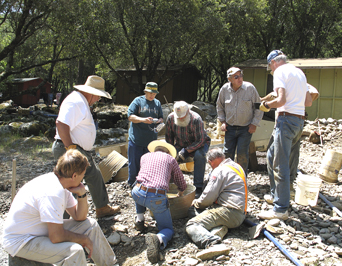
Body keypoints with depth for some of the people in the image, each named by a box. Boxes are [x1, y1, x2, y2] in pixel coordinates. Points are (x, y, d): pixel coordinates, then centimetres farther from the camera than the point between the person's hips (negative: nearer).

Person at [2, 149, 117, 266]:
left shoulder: (60, 185, -1)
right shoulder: (53, 192, -31)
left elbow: (79, 217, 5)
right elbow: (56, 237, -31)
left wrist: (82, 194, -11)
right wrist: (83, 239, -15)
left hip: (42, 230, 10)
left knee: (91, 225, 6)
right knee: (74, 251, -32)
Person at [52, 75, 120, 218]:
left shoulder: (82, 101, 16)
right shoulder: (76, 102, -19)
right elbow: (61, 124, -30)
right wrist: (70, 148, -26)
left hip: (81, 151, 11)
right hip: (70, 150, -11)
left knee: (95, 176, 18)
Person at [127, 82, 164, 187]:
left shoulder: (157, 103, 13)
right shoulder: (138, 101, 0)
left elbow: (161, 118, 18)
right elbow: (130, 116, -7)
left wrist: (158, 121, -7)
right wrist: (143, 120, -22)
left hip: (151, 139, 4)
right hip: (136, 139, -4)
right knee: (135, 163, 1)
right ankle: (133, 184, 17)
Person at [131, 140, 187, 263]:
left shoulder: (145, 156, 24)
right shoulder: (170, 159, 18)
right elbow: (181, 184, 25)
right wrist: (180, 193, 48)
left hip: (138, 193, 3)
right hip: (158, 198, -3)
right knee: (168, 230, 13)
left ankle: (139, 220, 31)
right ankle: (158, 239, -22)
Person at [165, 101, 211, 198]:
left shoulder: (196, 119, -29)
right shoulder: (170, 118, -16)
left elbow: (200, 141, -25)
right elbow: (169, 138, -1)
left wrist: (186, 152, -30)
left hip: (199, 144, -4)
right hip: (181, 145, 4)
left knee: (199, 155, -35)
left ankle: (198, 187, -28)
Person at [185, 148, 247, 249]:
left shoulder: (220, 170, -8)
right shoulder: (237, 167, 20)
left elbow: (209, 196, -10)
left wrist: (197, 203, 10)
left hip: (228, 211, -10)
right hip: (241, 214, 10)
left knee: (191, 225, -14)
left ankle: (211, 241, -44)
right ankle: (219, 229, -7)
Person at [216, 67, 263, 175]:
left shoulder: (249, 88, -10)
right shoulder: (224, 89, -3)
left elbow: (258, 107, 0)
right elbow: (219, 106, 15)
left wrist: (254, 124, -4)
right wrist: (222, 121, 8)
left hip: (246, 128, -2)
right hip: (230, 127, 3)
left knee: (242, 154, -6)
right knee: (227, 153, 5)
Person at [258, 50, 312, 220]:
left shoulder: (280, 71, -4)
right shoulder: (299, 72, 21)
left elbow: (281, 100, -18)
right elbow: (309, 102, 21)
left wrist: (267, 104, -1)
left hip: (286, 119, -9)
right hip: (300, 120, 9)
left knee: (280, 165, -7)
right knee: (271, 156, 19)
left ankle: (281, 209, -4)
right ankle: (276, 195, 27)